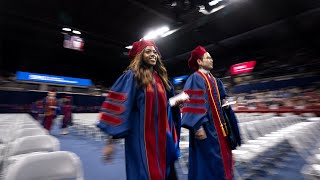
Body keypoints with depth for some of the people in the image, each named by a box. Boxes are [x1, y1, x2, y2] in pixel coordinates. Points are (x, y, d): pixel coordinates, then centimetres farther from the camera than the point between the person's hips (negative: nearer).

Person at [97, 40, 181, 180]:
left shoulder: (161, 77, 11)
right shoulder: (132, 76, -7)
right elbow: (119, 105, -14)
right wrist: (111, 139, -17)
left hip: (162, 136, 7)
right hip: (141, 137, -6)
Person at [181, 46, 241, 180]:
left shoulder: (213, 80, 16)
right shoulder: (195, 78, -12)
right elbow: (192, 104, -20)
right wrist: (198, 126, -24)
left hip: (217, 126, 9)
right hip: (206, 127, -9)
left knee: (221, 157, 17)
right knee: (210, 160, -1)